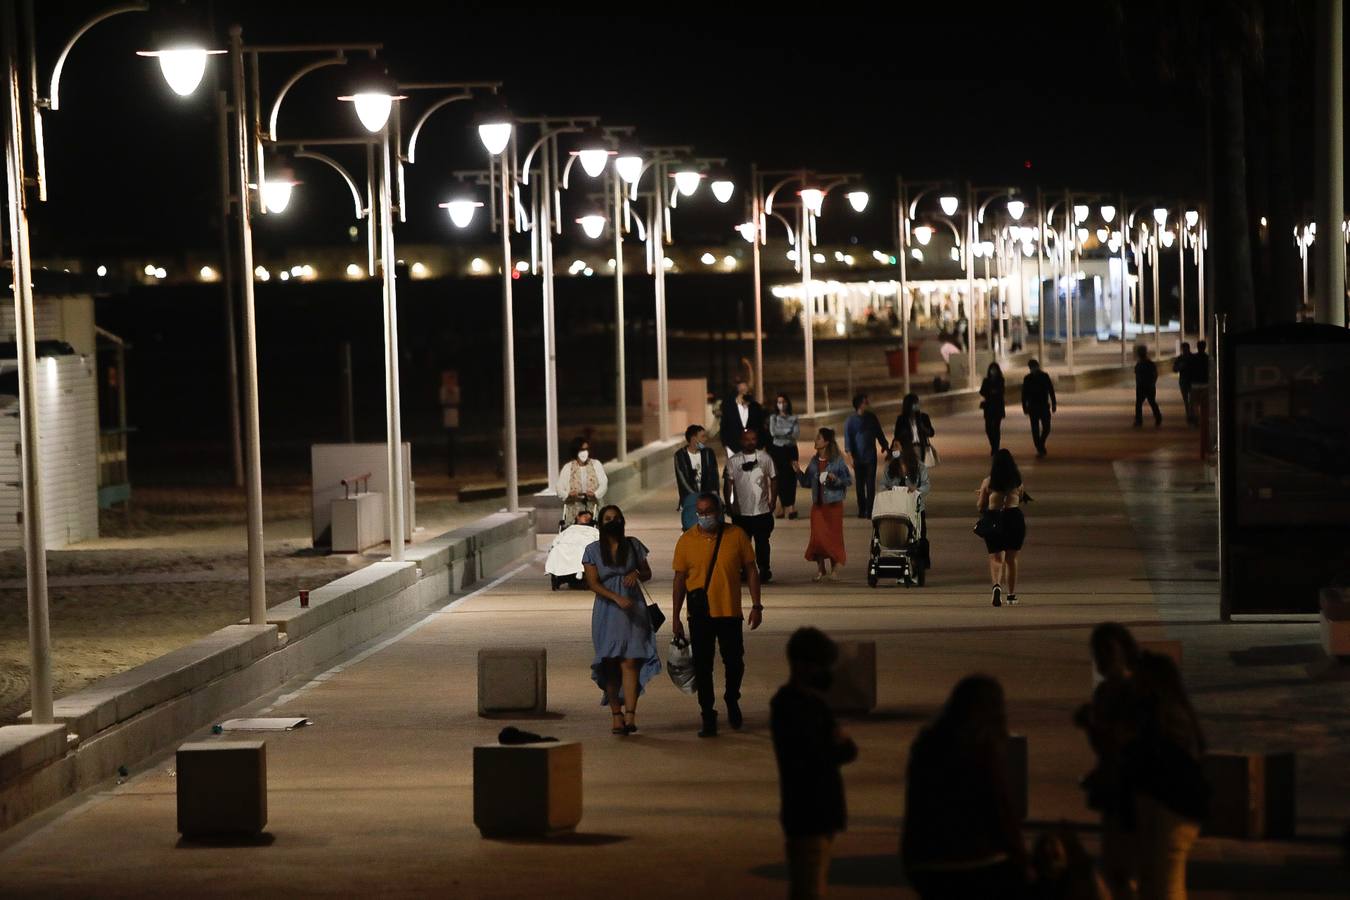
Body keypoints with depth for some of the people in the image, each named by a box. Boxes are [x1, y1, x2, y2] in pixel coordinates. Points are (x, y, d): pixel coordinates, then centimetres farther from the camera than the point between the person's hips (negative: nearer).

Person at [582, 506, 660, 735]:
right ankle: (617, 716, 4)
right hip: (607, 613, 0)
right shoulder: (593, 551, 3)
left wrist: (636, 574, -8)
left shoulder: (633, 546, 8)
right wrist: (617, 598, -19)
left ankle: (630, 716, -20)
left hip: (633, 612, 0)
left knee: (630, 662, -12)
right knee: (611, 666, -1)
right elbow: (593, 583, -4)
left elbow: (647, 574, 16)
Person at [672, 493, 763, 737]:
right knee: (702, 668, 2)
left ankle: (732, 701, 35)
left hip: (730, 610, 0)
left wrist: (756, 605, -1)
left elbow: (750, 571, 5)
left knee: (734, 662, 8)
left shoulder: (736, 536, -2)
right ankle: (708, 716, 11)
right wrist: (676, 617, 3)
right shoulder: (687, 540, -1)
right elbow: (679, 580, 4)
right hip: (700, 614, 0)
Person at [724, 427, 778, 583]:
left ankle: (764, 572, 14)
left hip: (762, 511, 0)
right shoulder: (733, 461, -2)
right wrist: (729, 505, -6)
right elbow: (727, 484, 0)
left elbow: (773, 479, 8)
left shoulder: (765, 458, 1)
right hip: (741, 512, 0)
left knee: (762, 543, 4)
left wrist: (772, 501, 3)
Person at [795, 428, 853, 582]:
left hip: (833, 504, -4)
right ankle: (820, 568, 15)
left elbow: (849, 480, -7)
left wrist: (835, 479, -24)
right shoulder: (814, 461, 6)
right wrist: (798, 472, -2)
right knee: (817, 536, 2)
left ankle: (834, 569, 16)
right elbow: (807, 483, 13)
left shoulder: (837, 460, -9)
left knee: (833, 535, 2)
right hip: (818, 503, 4)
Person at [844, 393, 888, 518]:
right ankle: (862, 511, 14)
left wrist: (884, 446, 20)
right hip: (858, 457, -2)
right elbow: (848, 439, -7)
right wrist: (850, 456, -15)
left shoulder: (871, 418, 6)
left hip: (871, 456, 2)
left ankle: (870, 511, -7)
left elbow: (879, 433, 17)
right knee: (860, 485, 6)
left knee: (871, 484, -6)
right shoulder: (851, 421, -4)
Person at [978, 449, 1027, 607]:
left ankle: (997, 585, -29)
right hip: (1014, 517, 1)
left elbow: (981, 506, 3)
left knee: (996, 558, 1)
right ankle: (1012, 596, 19)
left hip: (993, 519, -1)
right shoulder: (1017, 481, 2)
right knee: (1011, 559, 14)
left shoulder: (988, 482, -2)